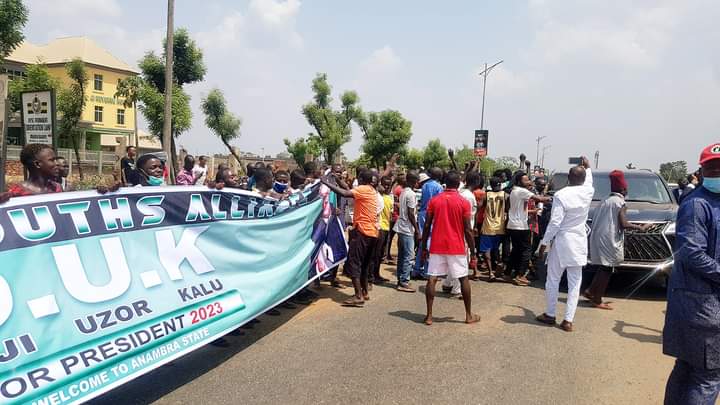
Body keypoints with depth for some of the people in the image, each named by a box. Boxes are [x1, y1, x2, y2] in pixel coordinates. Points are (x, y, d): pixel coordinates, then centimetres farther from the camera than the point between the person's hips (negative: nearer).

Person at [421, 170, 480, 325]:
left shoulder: (434, 200, 2)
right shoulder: (463, 202, -5)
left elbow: (427, 226, 2)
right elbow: (467, 230, -6)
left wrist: (424, 247, 10)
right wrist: (473, 250, 3)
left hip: (437, 247, 2)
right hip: (457, 247, -1)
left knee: (432, 279, 4)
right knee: (464, 279, 11)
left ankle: (429, 315, 2)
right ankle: (469, 315, 17)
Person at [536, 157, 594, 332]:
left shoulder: (561, 195, -15)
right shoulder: (588, 192, 0)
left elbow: (554, 222, -16)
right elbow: (588, 182, 26)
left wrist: (544, 242, -7)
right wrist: (588, 167, 43)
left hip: (562, 242, -4)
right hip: (579, 243, 4)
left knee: (553, 280, 10)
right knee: (574, 283, 6)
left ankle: (550, 315, 19)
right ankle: (568, 320, 5)